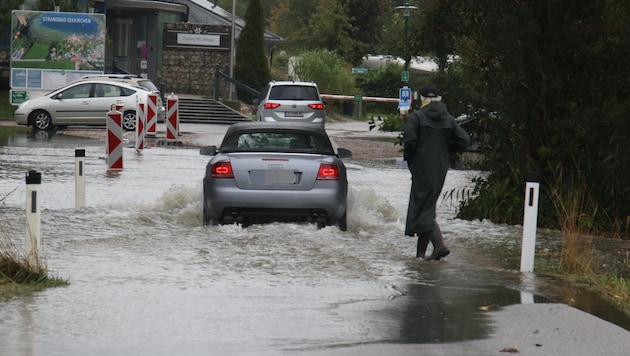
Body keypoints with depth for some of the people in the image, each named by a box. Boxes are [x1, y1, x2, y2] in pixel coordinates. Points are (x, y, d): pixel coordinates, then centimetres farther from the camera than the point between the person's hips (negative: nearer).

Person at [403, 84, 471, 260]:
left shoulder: (417, 117, -10)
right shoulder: (448, 119, 5)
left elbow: (409, 140, -20)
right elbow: (464, 141, 1)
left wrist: (408, 156, 0)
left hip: (422, 168, -6)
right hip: (440, 168, 6)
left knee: (423, 207, -5)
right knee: (427, 206, 14)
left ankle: (439, 245, -20)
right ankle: (421, 251, 14)